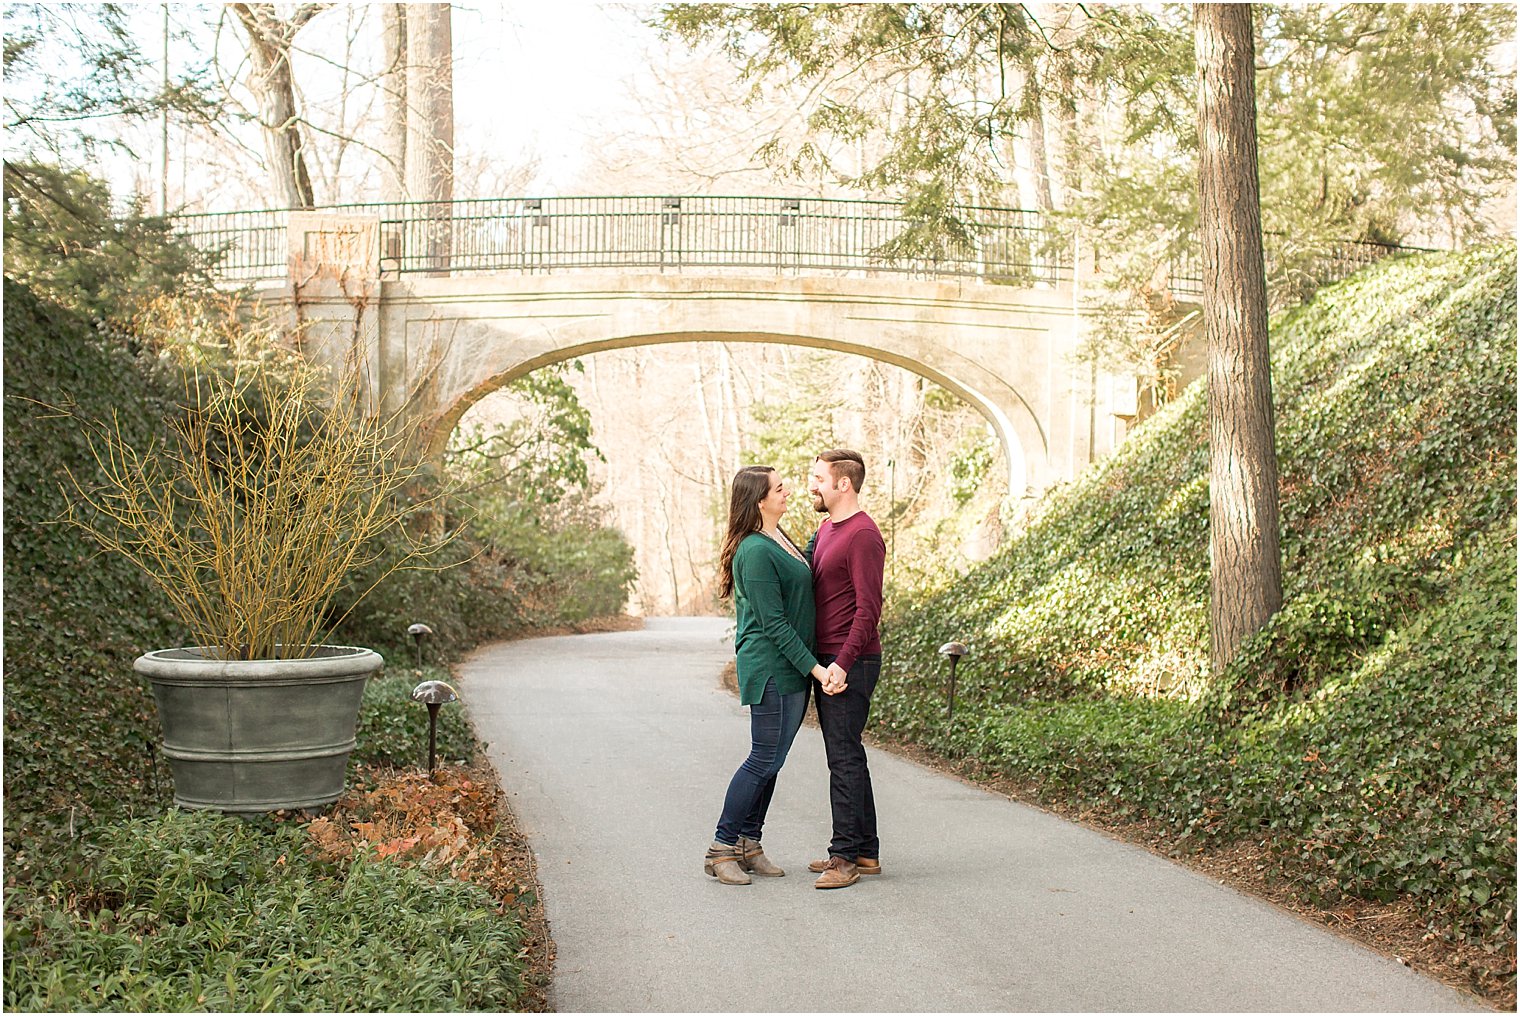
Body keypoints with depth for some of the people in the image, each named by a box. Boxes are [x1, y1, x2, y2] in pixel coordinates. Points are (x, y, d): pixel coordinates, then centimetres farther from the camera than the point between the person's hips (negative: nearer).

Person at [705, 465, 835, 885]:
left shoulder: (779, 539, 13)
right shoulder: (756, 551, -17)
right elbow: (773, 623, -18)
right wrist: (814, 667, -18)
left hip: (792, 670, 9)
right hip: (771, 669, -9)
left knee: (771, 760, 12)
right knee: (765, 760, -5)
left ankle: (748, 844, 19)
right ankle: (721, 849, 3)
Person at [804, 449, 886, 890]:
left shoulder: (863, 535, -14)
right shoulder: (826, 530, 16)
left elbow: (868, 609, -19)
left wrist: (843, 664, -25)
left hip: (850, 664, -10)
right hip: (825, 662, 10)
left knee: (844, 757, -7)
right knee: (846, 756, 13)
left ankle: (846, 855, -3)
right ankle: (864, 851, 19)